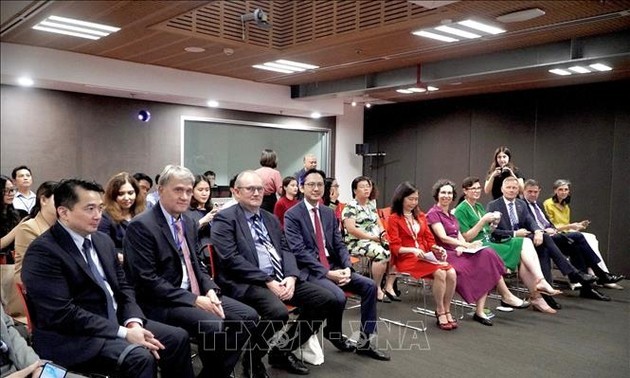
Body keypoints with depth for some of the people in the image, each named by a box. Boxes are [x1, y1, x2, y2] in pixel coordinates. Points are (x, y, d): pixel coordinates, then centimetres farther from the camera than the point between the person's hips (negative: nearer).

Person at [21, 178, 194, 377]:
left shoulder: (103, 240, 10)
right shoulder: (42, 251, -15)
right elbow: (63, 314, -21)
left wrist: (133, 322, -8)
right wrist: (123, 333, -22)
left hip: (116, 321, 8)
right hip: (72, 337, -7)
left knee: (177, 337, -5)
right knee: (141, 358, -28)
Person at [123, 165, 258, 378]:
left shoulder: (188, 223, 12)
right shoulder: (141, 226, -13)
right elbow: (147, 281, -19)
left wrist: (210, 289, -3)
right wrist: (194, 300, -21)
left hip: (195, 294, 8)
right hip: (161, 302, -8)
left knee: (248, 316, -5)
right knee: (213, 325, -29)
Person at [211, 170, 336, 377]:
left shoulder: (271, 218, 20)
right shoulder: (225, 218, -3)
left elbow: (285, 250, 14)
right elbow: (231, 259, -13)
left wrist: (291, 276, -8)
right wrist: (267, 281, -18)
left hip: (280, 279, 8)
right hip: (247, 282, -7)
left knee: (326, 299, -7)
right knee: (278, 312, -35)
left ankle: (283, 350, 9)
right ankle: (252, 358, -2)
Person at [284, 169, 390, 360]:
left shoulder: (329, 213, 13)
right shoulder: (292, 215, -8)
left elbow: (339, 244, 10)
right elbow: (299, 251, -16)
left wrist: (347, 267, -9)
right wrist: (326, 272, -21)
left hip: (333, 267, 7)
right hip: (309, 271, -7)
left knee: (369, 285, -8)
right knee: (339, 296, -29)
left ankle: (365, 342, 2)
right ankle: (333, 333, 5)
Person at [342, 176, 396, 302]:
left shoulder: (371, 204, 18)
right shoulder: (351, 206, -6)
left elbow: (379, 224, 22)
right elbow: (351, 229, -17)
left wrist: (383, 234, -1)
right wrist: (371, 237, -18)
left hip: (376, 240, 8)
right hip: (357, 242, -8)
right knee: (382, 253, -33)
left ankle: (389, 286, -7)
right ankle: (377, 290, -20)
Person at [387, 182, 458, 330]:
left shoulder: (420, 216, 18)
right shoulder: (394, 219, -1)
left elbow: (429, 239, 17)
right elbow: (395, 247, -8)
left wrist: (436, 248, -4)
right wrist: (413, 250, -24)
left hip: (425, 256, 6)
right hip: (406, 258, -6)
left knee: (452, 273, -21)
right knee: (439, 273, -29)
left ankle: (446, 311, -9)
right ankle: (440, 313, -14)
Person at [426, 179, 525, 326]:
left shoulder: (451, 214, 22)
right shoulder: (433, 214, -4)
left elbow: (459, 235, 11)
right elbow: (443, 238, -15)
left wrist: (461, 246, -12)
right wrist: (467, 245, -23)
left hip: (459, 252, 7)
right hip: (446, 254, -7)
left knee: (486, 254, -18)